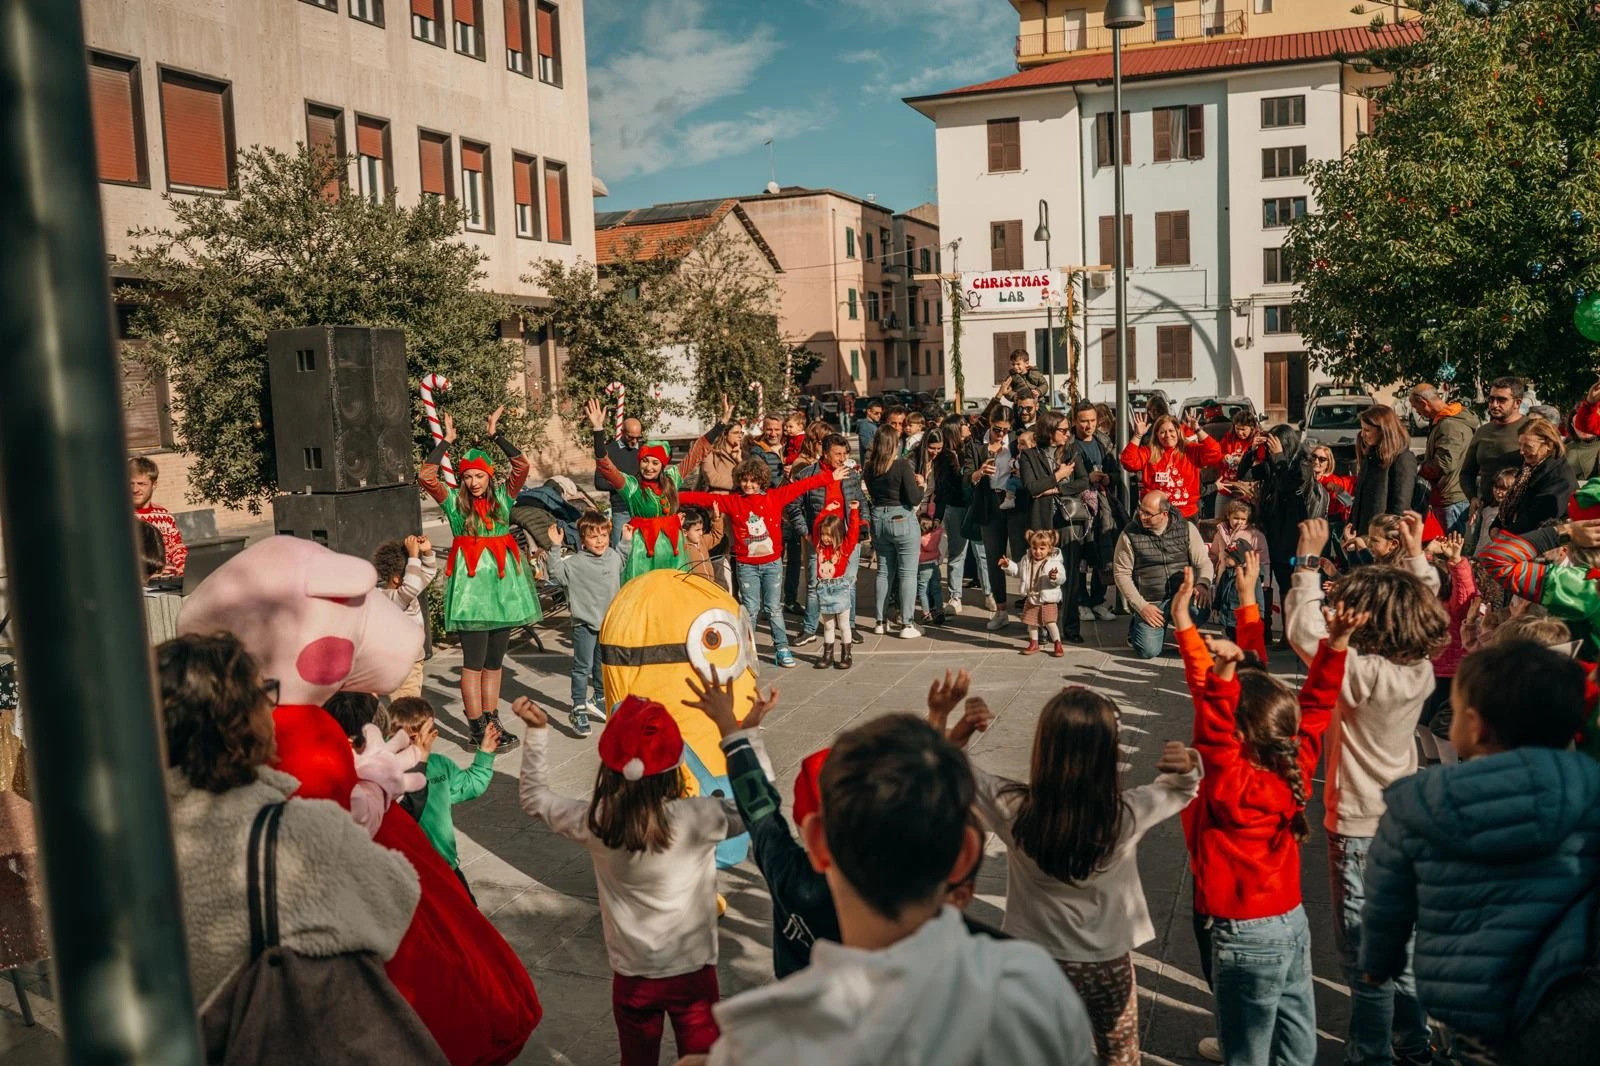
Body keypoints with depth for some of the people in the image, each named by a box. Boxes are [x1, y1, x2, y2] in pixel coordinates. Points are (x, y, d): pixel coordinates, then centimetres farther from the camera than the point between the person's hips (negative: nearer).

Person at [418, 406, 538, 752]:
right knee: (474, 662, -3)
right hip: (470, 583, -3)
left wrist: (496, 434, 2)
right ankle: (478, 730, 1)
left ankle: (492, 722, 20)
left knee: (494, 661, 11)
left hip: (503, 583, 4)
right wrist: (446, 441, -3)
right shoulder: (454, 502, 2)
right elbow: (426, 476, -10)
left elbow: (522, 466, -2)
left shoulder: (503, 497, 9)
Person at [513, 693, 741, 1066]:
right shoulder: (698, 817, -23)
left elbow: (534, 799, 4)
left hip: (632, 976, 2)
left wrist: (537, 731, 4)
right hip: (693, 972, -2)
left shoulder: (594, 822, -14)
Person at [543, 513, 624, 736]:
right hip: (584, 623, -6)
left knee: (603, 665, 20)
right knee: (582, 667, -4)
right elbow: (556, 572, -27)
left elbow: (624, 562, 27)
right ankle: (578, 710, 3)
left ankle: (598, 699, 38)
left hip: (608, 622, 6)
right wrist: (556, 548, -32)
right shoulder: (576, 562, -15)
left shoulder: (614, 557, 4)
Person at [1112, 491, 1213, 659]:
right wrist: (1141, 606, -10)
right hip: (1148, 602, -1)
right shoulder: (1129, 534, -6)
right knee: (1148, 651, -17)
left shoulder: (1187, 528, -1)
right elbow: (1121, 573, -3)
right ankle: (1137, 626, 19)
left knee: (1200, 612, -32)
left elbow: (1204, 563, 1)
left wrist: (1203, 584, -22)